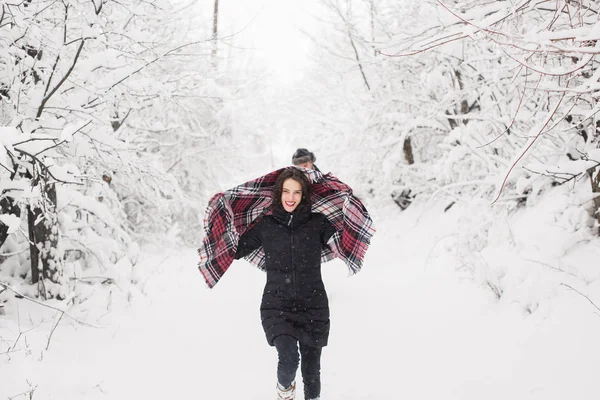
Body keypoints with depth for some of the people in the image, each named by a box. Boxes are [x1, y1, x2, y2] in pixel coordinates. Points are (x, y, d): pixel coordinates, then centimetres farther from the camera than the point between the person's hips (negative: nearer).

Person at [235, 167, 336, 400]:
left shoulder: (317, 223, 0)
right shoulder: (265, 225, 2)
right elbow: (236, 250, 11)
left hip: (313, 307, 1)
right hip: (277, 305, -1)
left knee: (311, 369, 7)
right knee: (289, 359, -20)